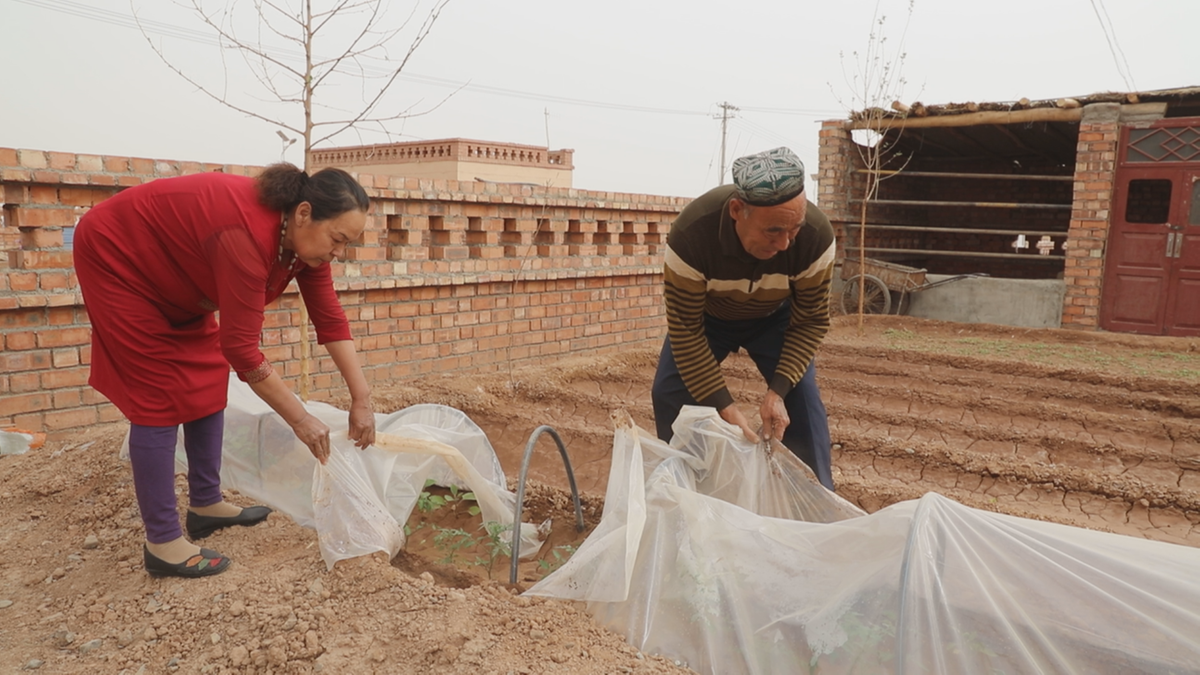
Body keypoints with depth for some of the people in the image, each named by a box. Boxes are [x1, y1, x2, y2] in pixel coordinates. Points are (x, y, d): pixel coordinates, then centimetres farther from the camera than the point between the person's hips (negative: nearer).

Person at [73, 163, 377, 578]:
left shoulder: (303, 236, -13)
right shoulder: (249, 236, -38)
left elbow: (330, 319, -9)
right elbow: (241, 348, -35)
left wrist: (362, 398, -13)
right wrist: (300, 420, -28)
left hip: (172, 278, 9)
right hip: (118, 257, -9)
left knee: (206, 378, 7)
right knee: (161, 394, -10)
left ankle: (206, 504, 18)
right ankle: (161, 543, -3)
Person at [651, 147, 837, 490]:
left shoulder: (816, 234, -34)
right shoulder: (691, 233, -40)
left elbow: (811, 322, -20)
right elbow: (685, 328, -31)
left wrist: (778, 390, -31)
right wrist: (724, 406, -34)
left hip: (774, 318, 1)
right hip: (706, 317, 0)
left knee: (802, 396, -12)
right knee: (669, 394, -12)